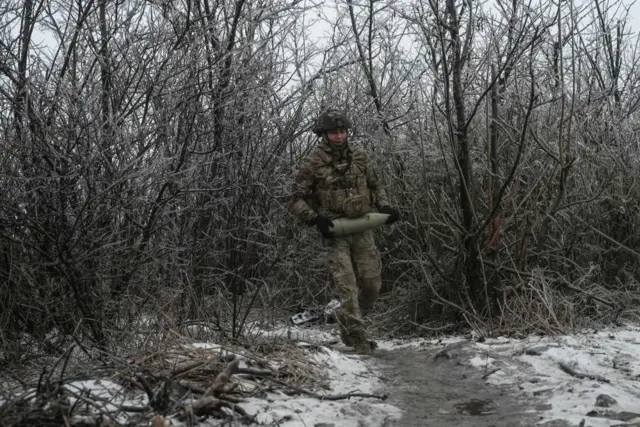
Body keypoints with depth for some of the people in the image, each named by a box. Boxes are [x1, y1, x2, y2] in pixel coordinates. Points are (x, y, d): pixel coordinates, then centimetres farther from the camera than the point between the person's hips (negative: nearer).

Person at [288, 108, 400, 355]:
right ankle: (359, 341, -5)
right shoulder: (313, 164, -5)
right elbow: (296, 200, -3)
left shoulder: (360, 158, 8)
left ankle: (346, 325, 30)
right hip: (334, 232, -4)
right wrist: (315, 219, -19)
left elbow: (376, 186, 21)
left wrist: (384, 206, 2)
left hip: (362, 230, 5)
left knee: (371, 285, 7)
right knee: (348, 287, -10)